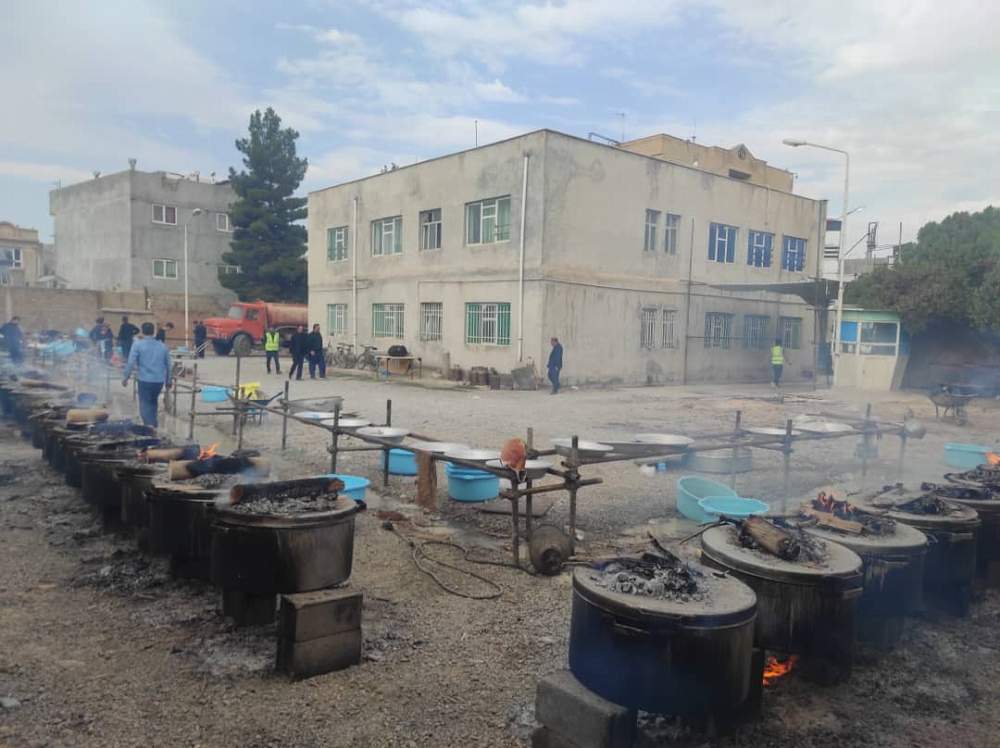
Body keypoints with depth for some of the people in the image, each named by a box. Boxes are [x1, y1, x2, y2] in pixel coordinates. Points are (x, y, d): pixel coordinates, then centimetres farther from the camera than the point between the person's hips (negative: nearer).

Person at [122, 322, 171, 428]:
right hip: (159, 381, 4)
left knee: (145, 405, 3)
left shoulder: (138, 344, -5)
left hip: (145, 380, -4)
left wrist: (125, 377, 2)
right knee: (153, 402, 24)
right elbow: (168, 365, 13)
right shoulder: (162, 346, 8)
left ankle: (150, 426, -12)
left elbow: (131, 363, -9)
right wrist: (168, 380, 23)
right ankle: (153, 423, 26)